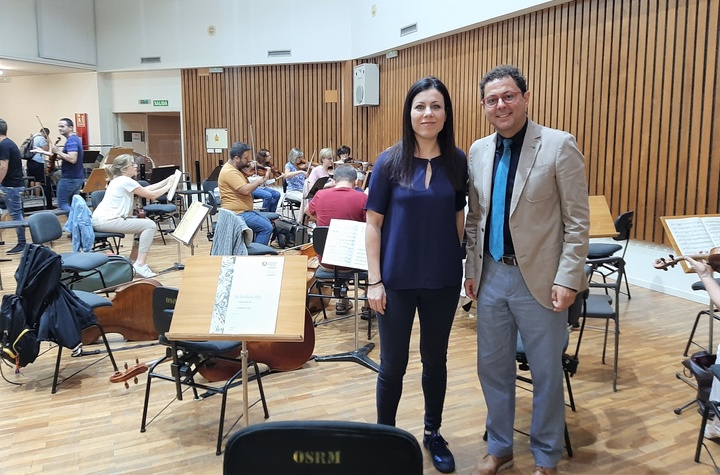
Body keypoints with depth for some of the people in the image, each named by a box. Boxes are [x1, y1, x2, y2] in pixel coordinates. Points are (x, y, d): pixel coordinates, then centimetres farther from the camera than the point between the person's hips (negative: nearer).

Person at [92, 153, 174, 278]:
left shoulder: (120, 180, 18)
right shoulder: (126, 181, -12)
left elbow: (146, 189, 18)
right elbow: (152, 195, -10)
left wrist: (167, 181, 15)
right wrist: (168, 186, 3)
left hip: (102, 220, 10)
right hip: (106, 221, -10)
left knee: (145, 222, 18)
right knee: (150, 225, -12)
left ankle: (135, 259, 19)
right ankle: (140, 265, -13)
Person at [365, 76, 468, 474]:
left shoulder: (457, 161, 0)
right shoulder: (390, 162, -7)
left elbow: (458, 217, 7)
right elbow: (373, 224, -5)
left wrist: (463, 267, 4)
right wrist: (374, 280, -9)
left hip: (443, 279, 2)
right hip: (397, 279, -2)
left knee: (435, 359, 16)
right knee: (393, 364, 9)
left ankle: (433, 434, 36)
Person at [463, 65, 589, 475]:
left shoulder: (559, 145, -9)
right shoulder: (479, 151, 7)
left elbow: (578, 221, -9)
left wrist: (567, 279, -14)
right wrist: (472, 268, 10)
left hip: (539, 279, -4)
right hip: (492, 275, 5)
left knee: (547, 373, 10)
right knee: (493, 367, 15)